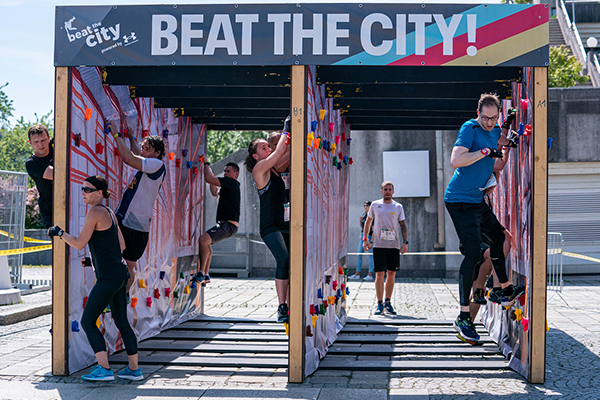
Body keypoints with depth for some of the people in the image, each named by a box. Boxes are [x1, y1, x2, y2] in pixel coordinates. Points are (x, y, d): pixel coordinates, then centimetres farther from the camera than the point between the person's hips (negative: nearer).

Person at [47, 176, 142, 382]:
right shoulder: (109, 213, 15)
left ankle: (104, 369, -7)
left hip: (108, 277, -9)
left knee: (87, 321, -2)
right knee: (121, 322, 16)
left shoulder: (95, 212, -12)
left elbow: (79, 243, -12)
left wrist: (59, 232, 2)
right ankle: (134, 369, 19)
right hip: (120, 273, 9)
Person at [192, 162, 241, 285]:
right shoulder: (228, 186, 23)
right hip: (224, 224, 11)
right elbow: (215, 193, 39)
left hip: (229, 224, -11)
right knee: (206, 243, 25)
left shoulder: (231, 182, -8)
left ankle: (201, 274, -27)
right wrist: (210, 171, 33)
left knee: (203, 239, -27)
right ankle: (206, 276, 26)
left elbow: (208, 179, -15)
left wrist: (206, 164, 1)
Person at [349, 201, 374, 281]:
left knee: (369, 256, -5)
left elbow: (374, 230, -14)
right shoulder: (364, 215, 13)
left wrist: (371, 242, -19)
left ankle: (370, 274, 0)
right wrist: (360, 221, 3)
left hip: (369, 236, -8)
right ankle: (357, 274, 11)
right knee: (359, 254, 7)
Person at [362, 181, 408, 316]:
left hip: (394, 245, 1)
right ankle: (379, 304, 1)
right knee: (379, 274, -4)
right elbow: (368, 222, 15)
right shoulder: (375, 205, 6)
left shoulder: (398, 207, 7)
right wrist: (365, 239, 7)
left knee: (391, 274, 3)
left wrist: (405, 242, -3)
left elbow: (403, 226, 8)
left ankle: (388, 302, 14)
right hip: (379, 245, -1)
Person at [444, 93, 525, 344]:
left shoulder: (495, 131, 11)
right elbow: (455, 161, -29)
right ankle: (463, 317, -14)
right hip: (460, 200, -9)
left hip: (478, 200, 9)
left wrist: (505, 138, 6)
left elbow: (497, 166, 17)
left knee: (498, 237, 22)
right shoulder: (469, 129, -15)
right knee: (473, 253, -16)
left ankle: (506, 292, 43)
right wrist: (486, 151, -27)